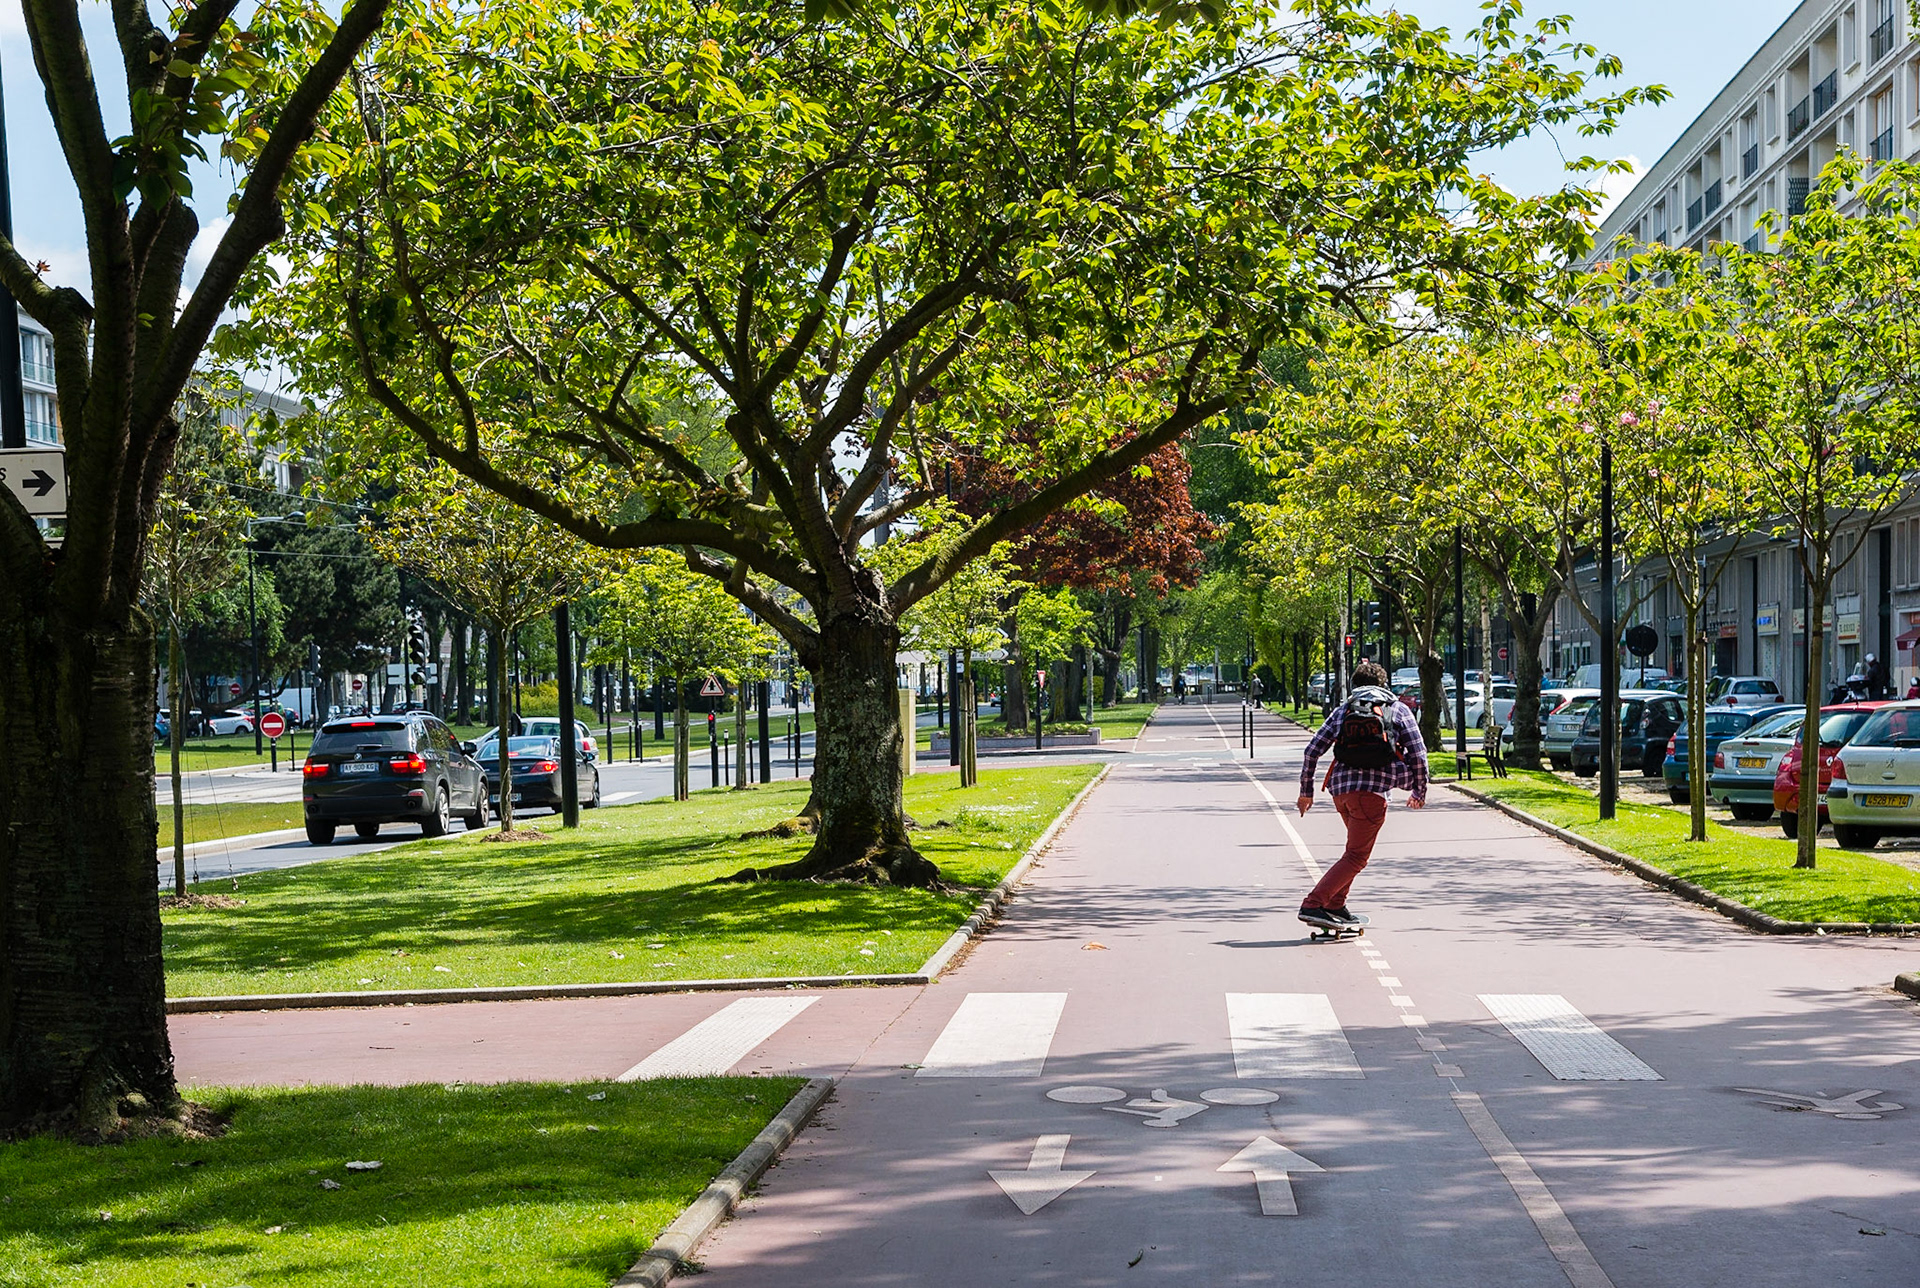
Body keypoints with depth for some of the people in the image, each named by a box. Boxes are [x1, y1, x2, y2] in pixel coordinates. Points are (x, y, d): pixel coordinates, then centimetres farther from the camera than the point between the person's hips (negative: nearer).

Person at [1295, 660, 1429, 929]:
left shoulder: (1343, 710, 17)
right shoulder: (1398, 710, 10)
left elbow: (1313, 750, 10)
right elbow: (1418, 753, 4)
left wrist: (1306, 791, 18)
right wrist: (1419, 791, 17)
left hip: (1339, 785, 5)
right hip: (1371, 788, -5)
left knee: (1358, 845, 25)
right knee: (1356, 856, -2)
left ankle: (1336, 906, 20)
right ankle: (1313, 905, -17)